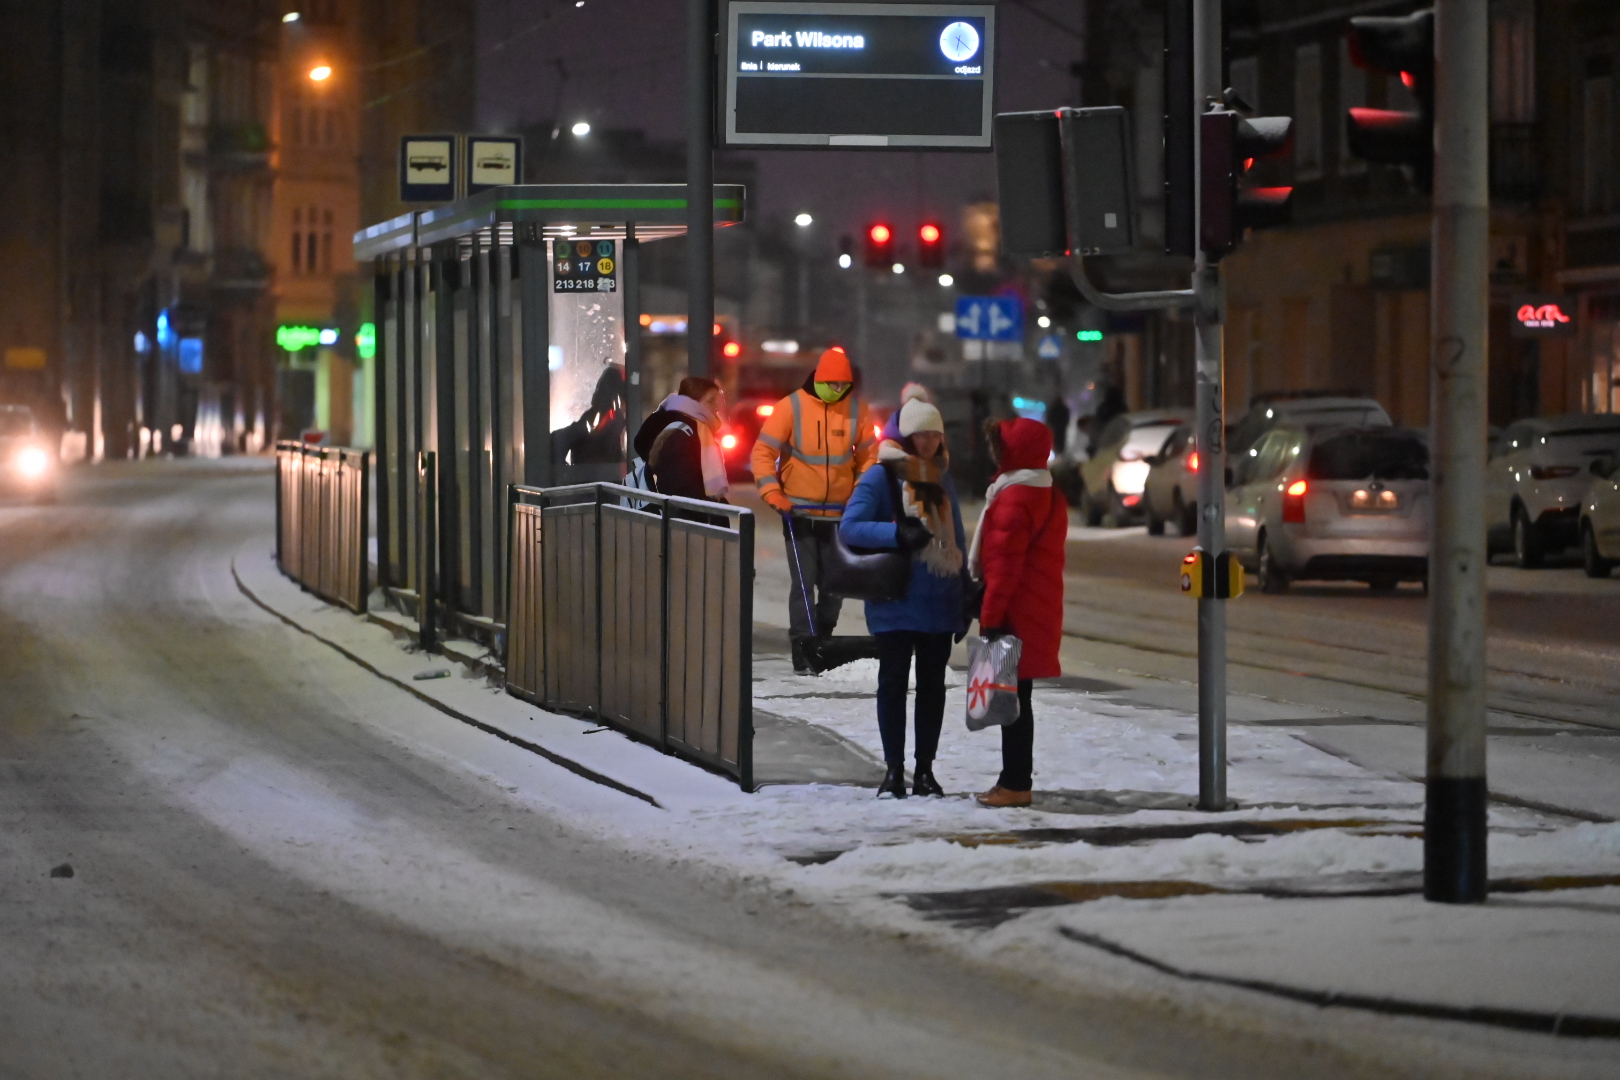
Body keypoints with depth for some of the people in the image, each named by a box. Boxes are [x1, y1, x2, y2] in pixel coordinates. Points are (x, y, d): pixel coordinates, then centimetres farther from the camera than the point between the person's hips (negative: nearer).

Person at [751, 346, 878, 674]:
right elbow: (763, 450, -6)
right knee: (804, 581, -8)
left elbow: (868, 454, 11)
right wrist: (772, 491, -16)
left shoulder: (856, 410, 2)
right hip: (799, 512, -3)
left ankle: (823, 643, 25)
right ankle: (803, 649, -7)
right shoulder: (792, 407, -7)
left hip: (839, 513, 3)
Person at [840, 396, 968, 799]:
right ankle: (894, 769, 6)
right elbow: (850, 526, -15)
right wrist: (898, 534, -27)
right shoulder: (882, 476, -5)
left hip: (940, 600, 5)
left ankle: (925, 769, 14)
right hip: (896, 600, -5)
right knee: (894, 681, 0)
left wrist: (964, 595, 16)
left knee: (933, 684, 7)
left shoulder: (942, 479, 13)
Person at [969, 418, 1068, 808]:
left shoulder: (1014, 498, -16)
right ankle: (1016, 779, 16)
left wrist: (990, 616, -17)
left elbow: (1004, 565, -19)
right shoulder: (1049, 495, 14)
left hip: (1016, 613, -10)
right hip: (1039, 610, 10)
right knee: (1015, 696, 13)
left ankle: (1015, 783, -5)